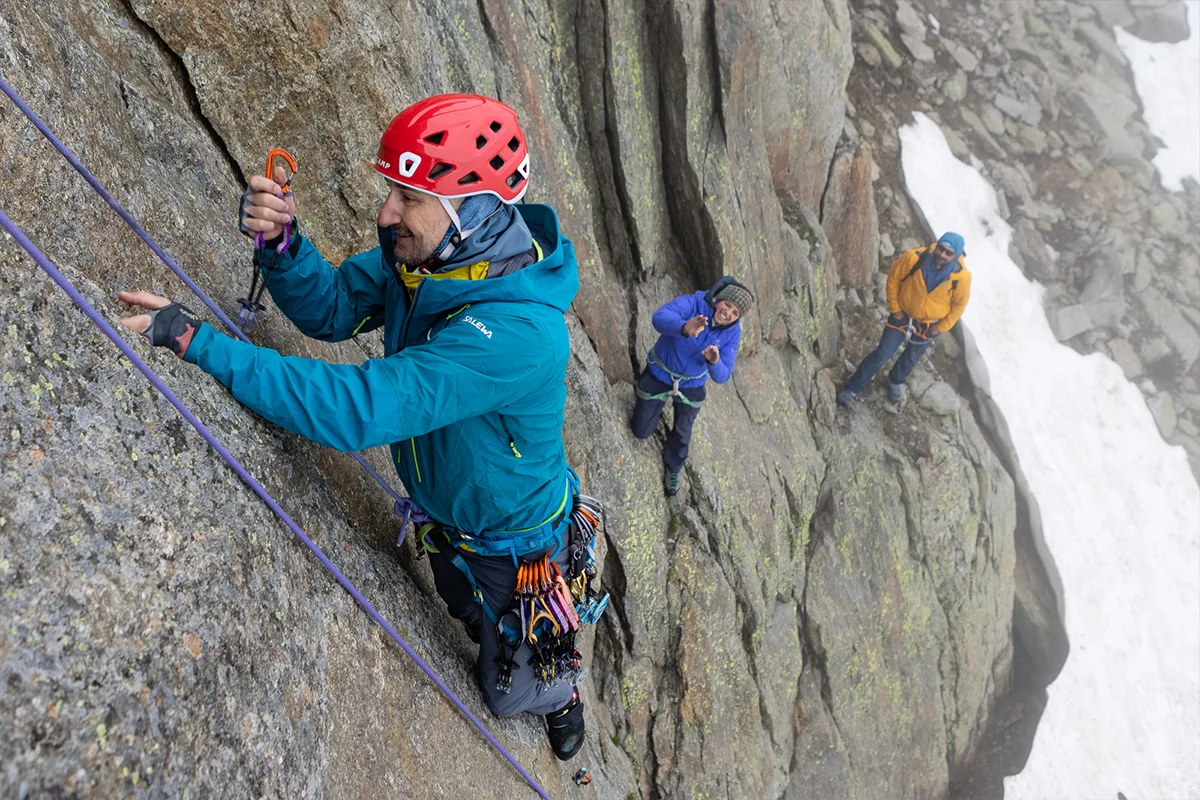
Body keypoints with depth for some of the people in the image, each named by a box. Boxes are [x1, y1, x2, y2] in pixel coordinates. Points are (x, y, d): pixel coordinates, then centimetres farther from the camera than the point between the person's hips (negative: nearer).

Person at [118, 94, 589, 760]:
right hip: (445, 521, 7)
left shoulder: (517, 331, -43)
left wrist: (200, 344, -44)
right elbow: (330, 307, -6)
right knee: (469, 619, 35)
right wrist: (279, 242, -28)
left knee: (511, 691, 19)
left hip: (514, 547, -6)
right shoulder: (420, 257, -17)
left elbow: (358, 408, -47)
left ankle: (564, 700, 54)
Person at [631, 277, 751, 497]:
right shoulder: (692, 303, -32)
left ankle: (672, 468, 53)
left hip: (692, 383, 2)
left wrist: (714, 362, -48)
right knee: (641, 431, 12)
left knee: (682, 433, 21)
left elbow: (721, 376, -24)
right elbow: (660, 318, -52)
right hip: (660, 373, -2)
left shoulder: (732, 333, -21)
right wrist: (684, 328, -73)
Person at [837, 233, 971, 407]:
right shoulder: (914, 258, -31)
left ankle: (896, 382, 54)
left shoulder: (962, 276, -29)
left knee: (912, 358, 24)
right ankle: (852, 388, 19)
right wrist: (894, 308, -7)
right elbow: (893, 277, -12)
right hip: (903, 315, -1)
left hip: (930, 325, 1)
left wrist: (941, 328, -5)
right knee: (882, 354, 2)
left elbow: (960, 304, -9)